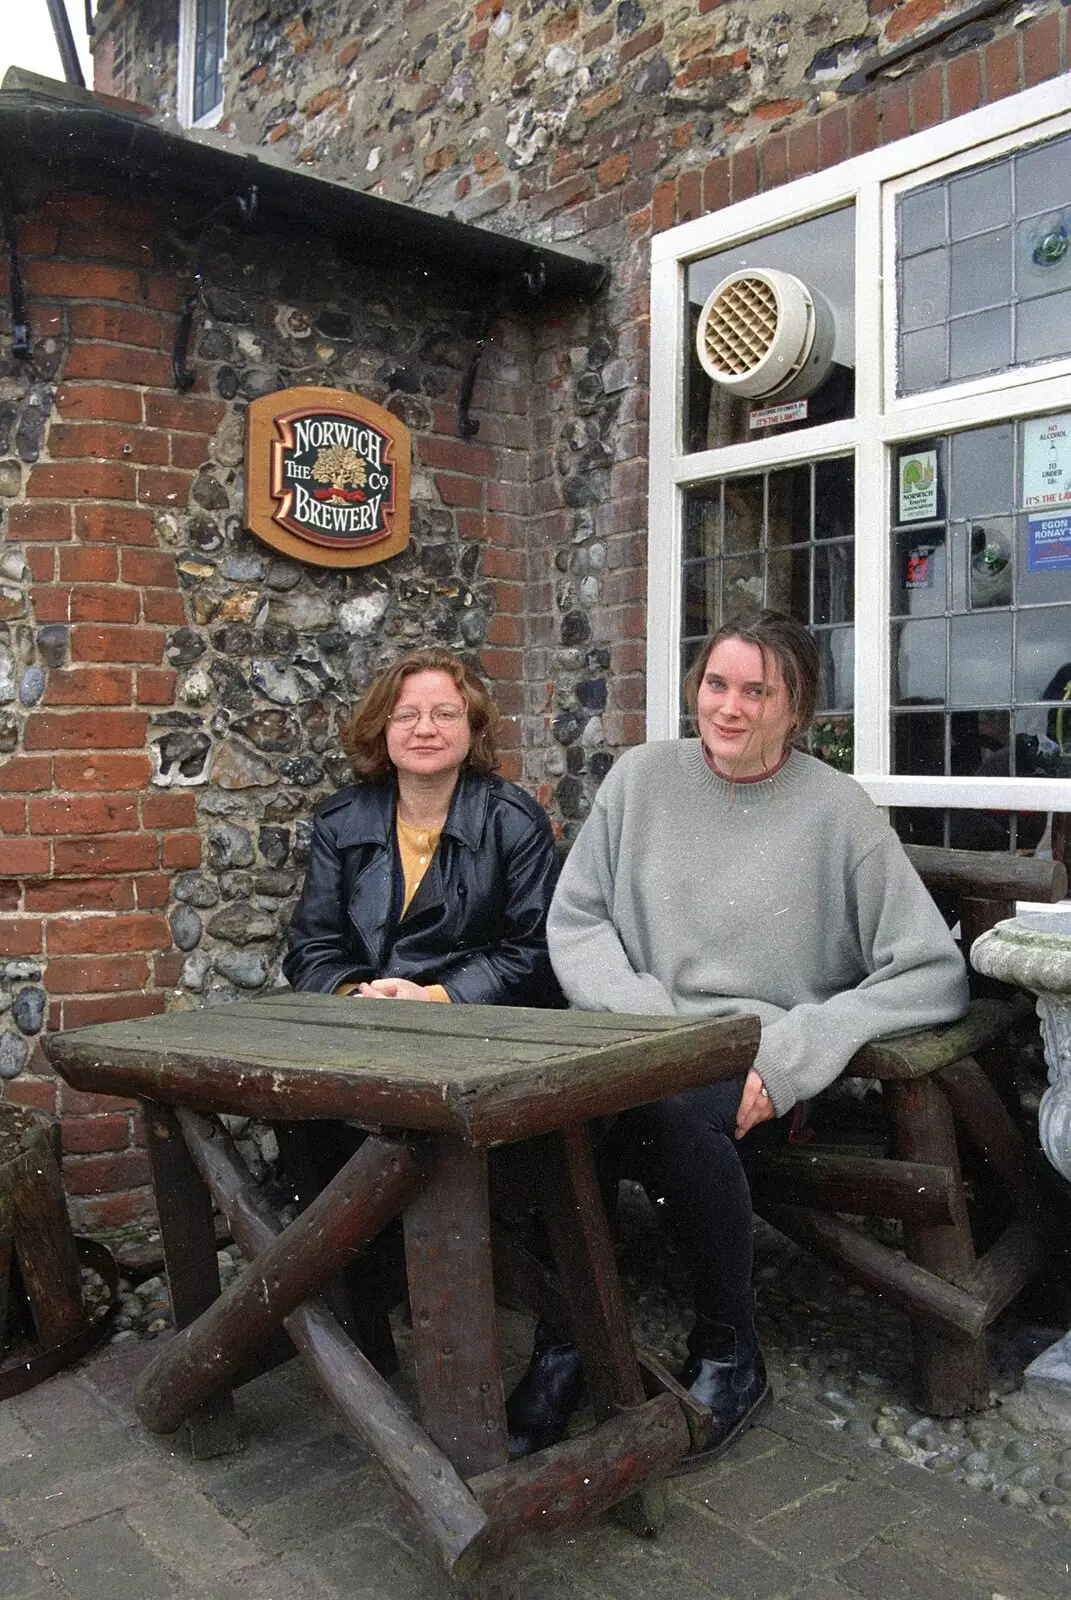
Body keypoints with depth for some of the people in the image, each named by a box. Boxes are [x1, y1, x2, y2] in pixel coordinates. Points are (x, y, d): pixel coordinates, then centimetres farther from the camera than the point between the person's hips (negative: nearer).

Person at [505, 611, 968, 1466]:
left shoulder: (838, 810, -1)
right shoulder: (642, 777, 7)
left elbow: (934, 974, -5)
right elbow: (574, 918, 7)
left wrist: (788, 1059, -14)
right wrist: (645, 1017, -11)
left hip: (759, 1064, -2)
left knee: (672, 1104, -35)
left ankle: (730, 1357, -9)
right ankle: (561, 1340, -8)